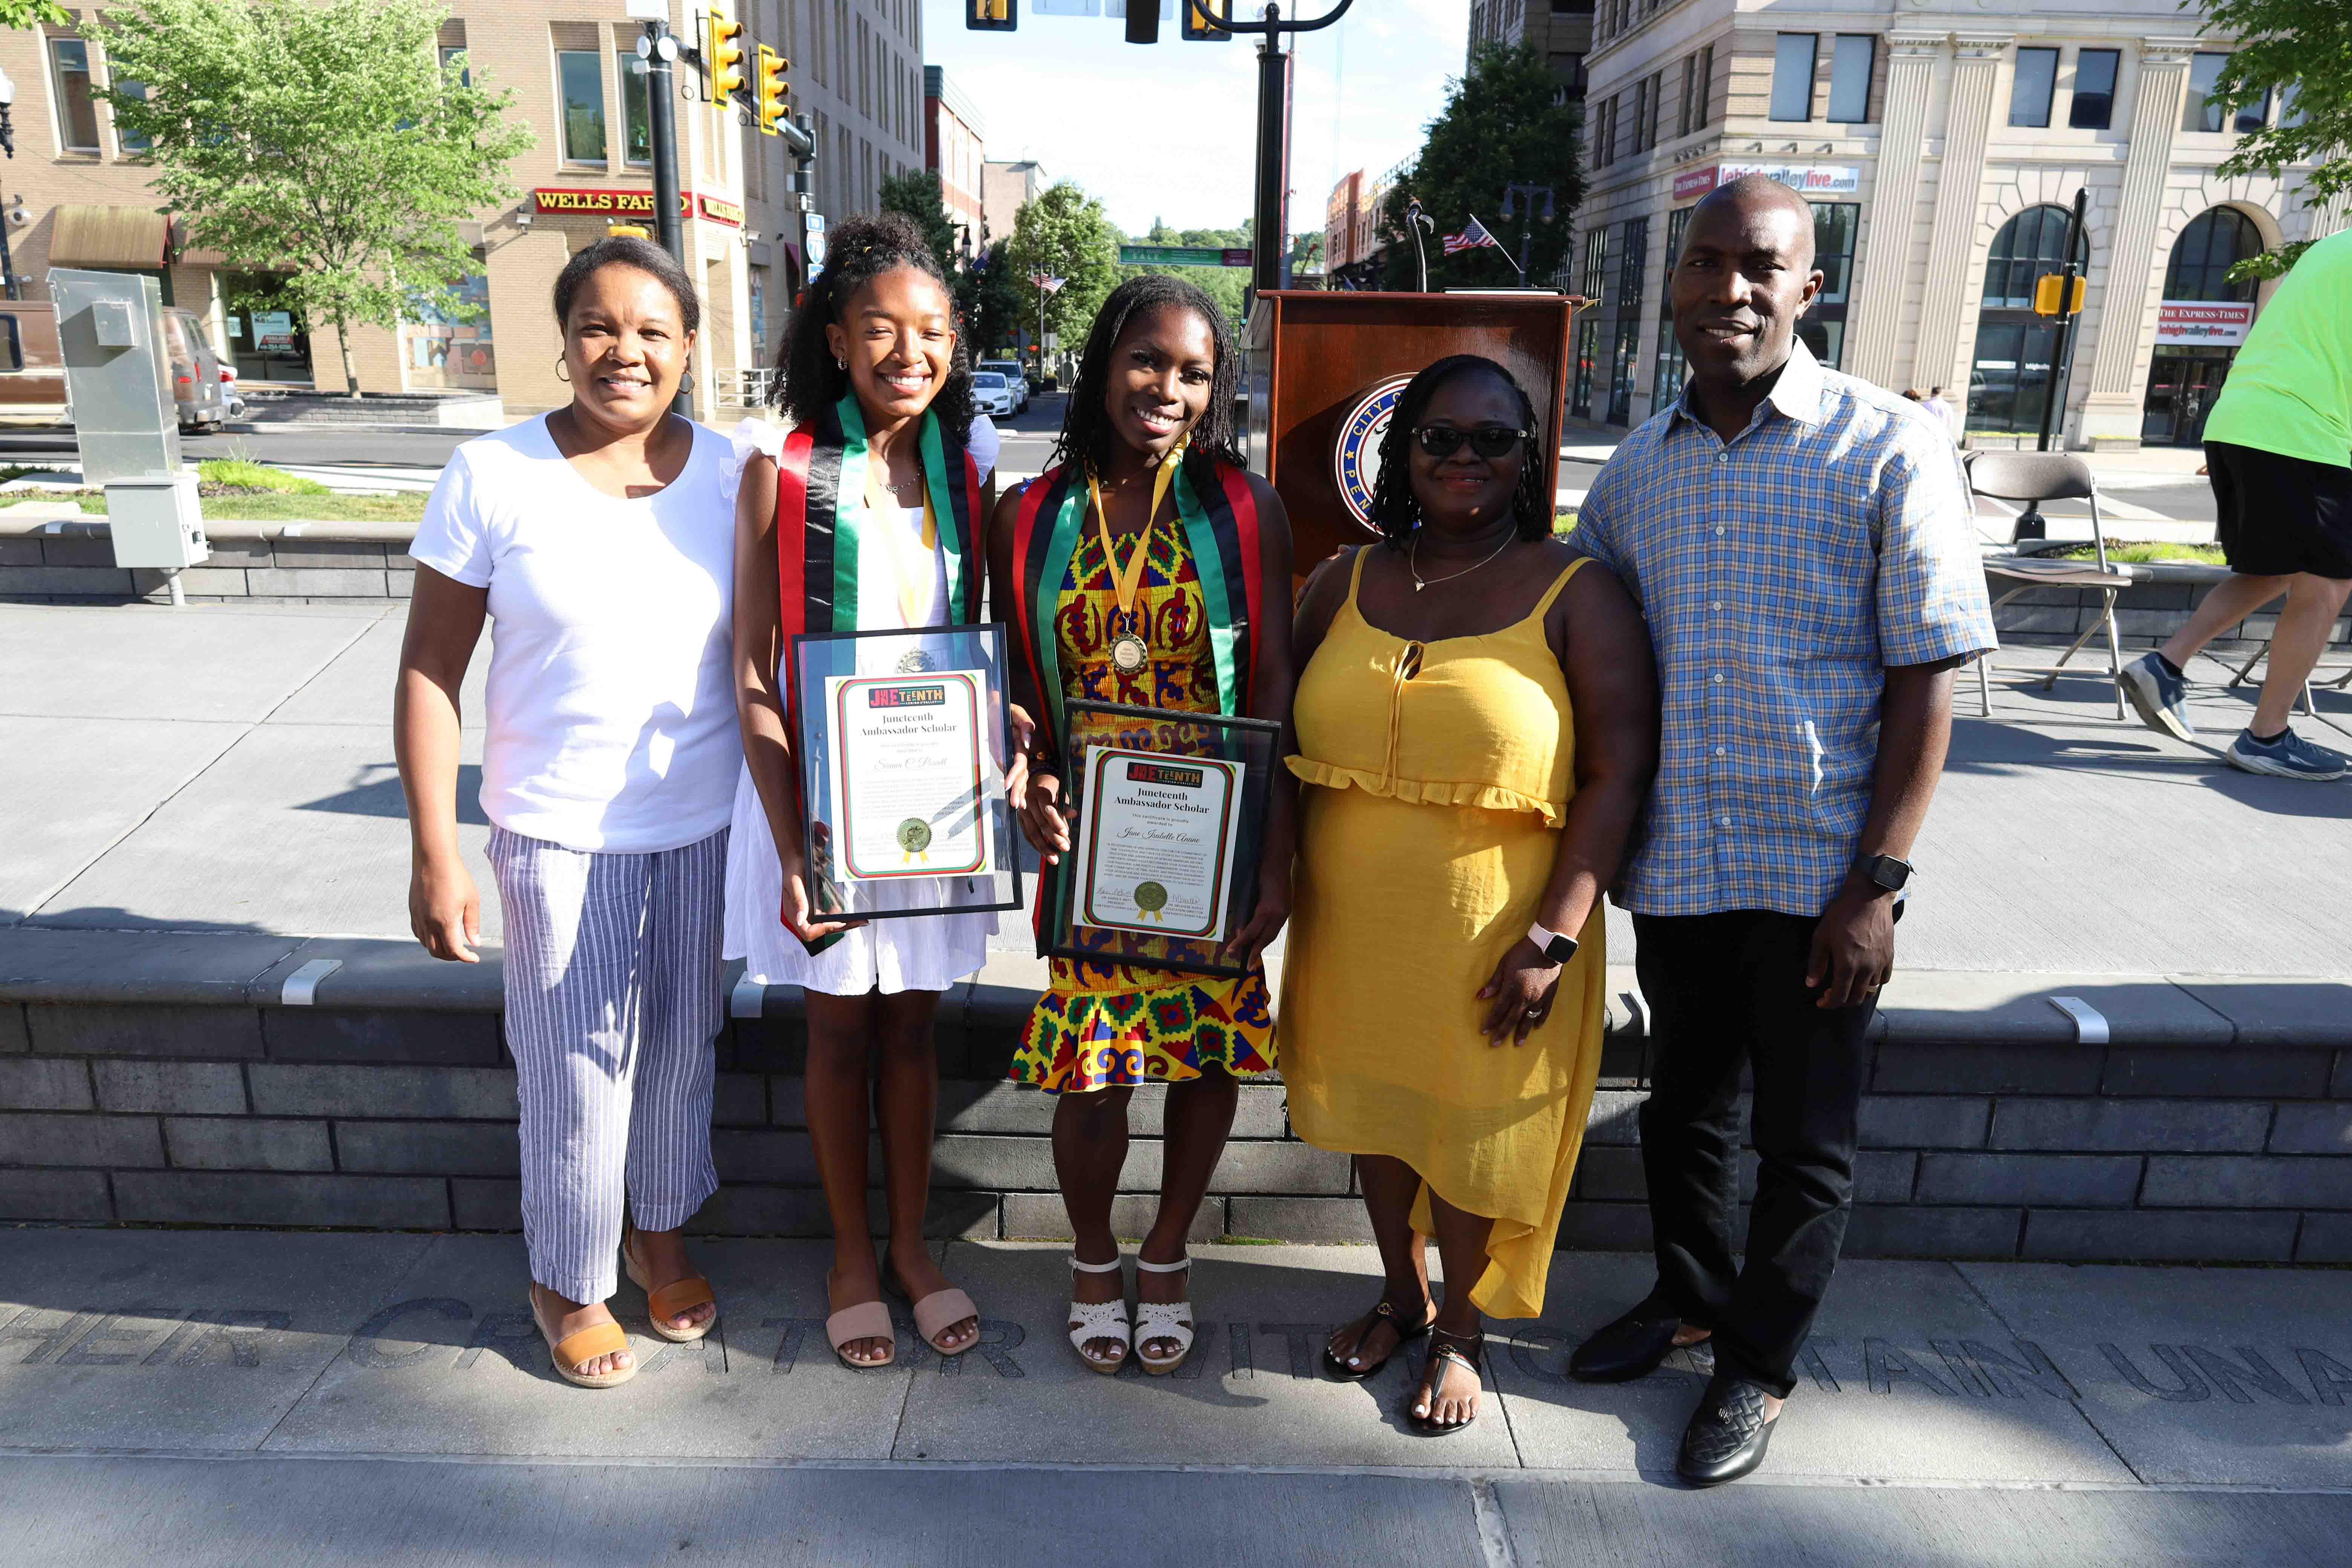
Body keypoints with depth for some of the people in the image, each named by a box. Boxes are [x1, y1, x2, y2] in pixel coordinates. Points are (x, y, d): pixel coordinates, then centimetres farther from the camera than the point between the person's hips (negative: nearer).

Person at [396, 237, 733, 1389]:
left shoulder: (729, 475, -2)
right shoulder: (493, 476, -9)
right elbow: (429, 673, -5)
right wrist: (435, 856, -8)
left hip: (705, 821, 3)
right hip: (559, 831, -2)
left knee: (682, 1045, 17)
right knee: (577, 1068, 7)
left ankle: (660, 1235, 41)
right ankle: (568, 1284, 32)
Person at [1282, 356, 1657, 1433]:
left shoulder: (1576, 593, -6)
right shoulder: (1346, 584, 5)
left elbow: (1619, 773, -10)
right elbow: (1290, 744, 13)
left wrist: (1552, 939, -17)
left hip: (1489, 930, -3)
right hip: (1354, 923, 4)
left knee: (1470, 1139, 10)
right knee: (1375, 1113, 18)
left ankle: (1460, 1332, 36)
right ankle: (1400, 1298, 43)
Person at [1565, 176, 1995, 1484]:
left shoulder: (1891, 449, -8)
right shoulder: (1638, 469, 6)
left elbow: (1927, 683, -10)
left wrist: (1876, 885, -14)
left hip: (1816, 873, -4)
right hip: (1675, 865, 4)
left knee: (1804, 1141, 10)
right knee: (1684, 1105, 20)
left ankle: (1760, 1365, 31)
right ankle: (1688, 1298, 43)